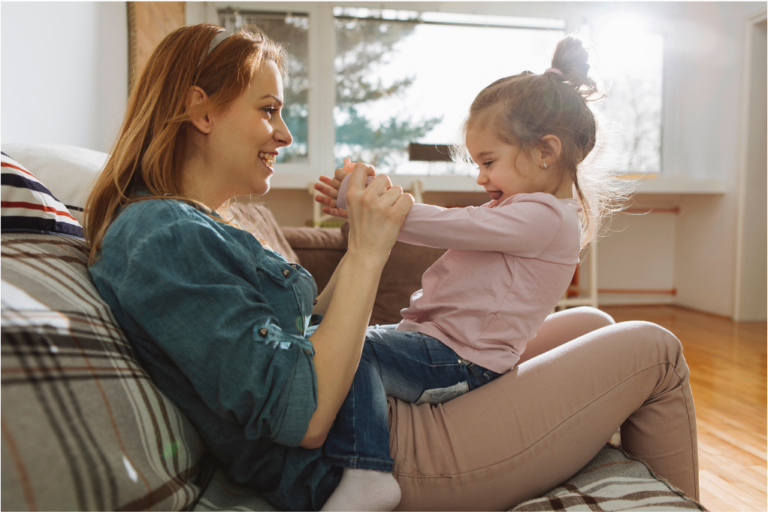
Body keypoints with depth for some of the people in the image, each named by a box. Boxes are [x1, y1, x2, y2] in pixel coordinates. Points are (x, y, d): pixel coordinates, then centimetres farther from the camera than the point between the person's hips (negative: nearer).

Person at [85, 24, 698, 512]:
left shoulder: (191, 225, 12)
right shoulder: (162, 238, -20)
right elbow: (305, 418, -25)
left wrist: (366, 237, 3)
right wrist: (367, 251, -21)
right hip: (388, 458, -10)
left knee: (593, 325, 18)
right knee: (654, 351, 0)